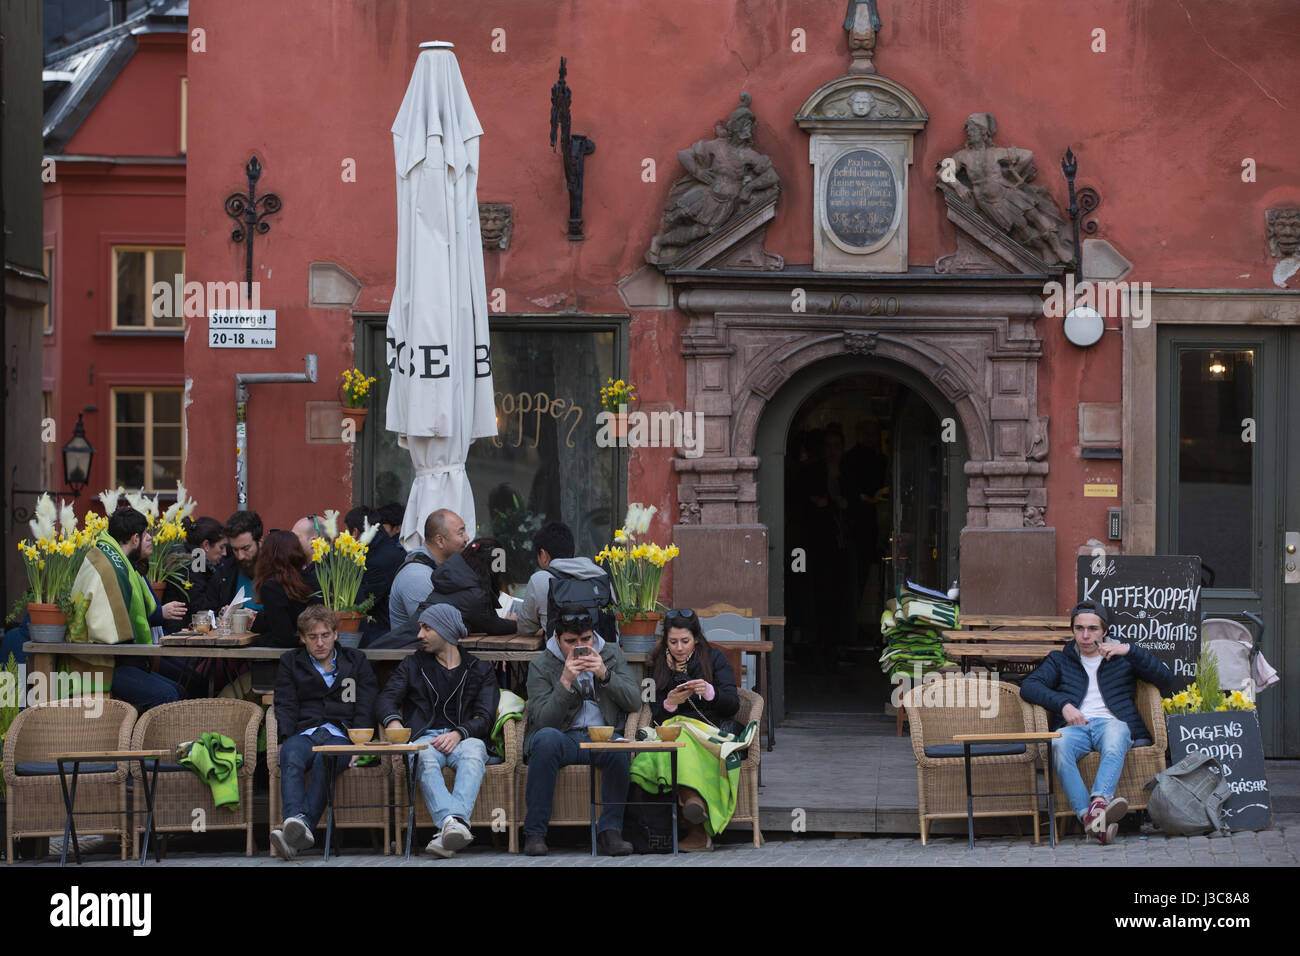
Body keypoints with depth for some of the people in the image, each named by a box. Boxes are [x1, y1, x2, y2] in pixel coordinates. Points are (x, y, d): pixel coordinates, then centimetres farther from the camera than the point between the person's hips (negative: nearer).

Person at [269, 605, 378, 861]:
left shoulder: (356, 662, 20)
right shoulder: (291, 663, 22)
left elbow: (366, 709, 12)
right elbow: (286, 707, 11)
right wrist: (285, 738, -9)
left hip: (340, 735, -1)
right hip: (304, 733, 1)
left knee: (325, 758, -38)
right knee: (291, 756, -37)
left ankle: (303, 826, -55)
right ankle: (296, 821, -59)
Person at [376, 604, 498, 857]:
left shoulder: (481, 671, 19)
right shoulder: (413, 665, 23)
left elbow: (485, 718, 5)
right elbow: (387, 698, 8)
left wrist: (458, 734, -16)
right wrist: (393, 721, -17)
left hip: (464, 738, 0)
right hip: (425, 737, 1)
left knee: (474, 751, -38)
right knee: (426, 758, -38)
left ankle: (454, 821, -63)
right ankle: (453, 827, -60)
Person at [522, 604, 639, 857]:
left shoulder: (611, 654, 13)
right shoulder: (541, 665, 5)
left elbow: (634, 702, 4)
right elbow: (541, 720, -7)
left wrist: (605, 675, -11)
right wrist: (566, 682, -17)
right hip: (564, 739, -1)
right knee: (547, 737, -37)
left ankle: (610, 832, -29)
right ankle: (534, 833, -32)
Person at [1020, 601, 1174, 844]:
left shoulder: (1122, 657, 25)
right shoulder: (1060, 660, 27)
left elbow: (1166, 680, 11)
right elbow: (1028, 687, 10)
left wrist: (1130, 650, 0)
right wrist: (1063, 704, -6)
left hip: (1111, 722, -1)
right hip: (1075, 727, 1)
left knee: (1116, 730, -39)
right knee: (1058, 744, -36)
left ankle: (1099, 801, -60)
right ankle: (1088, 815, -51)